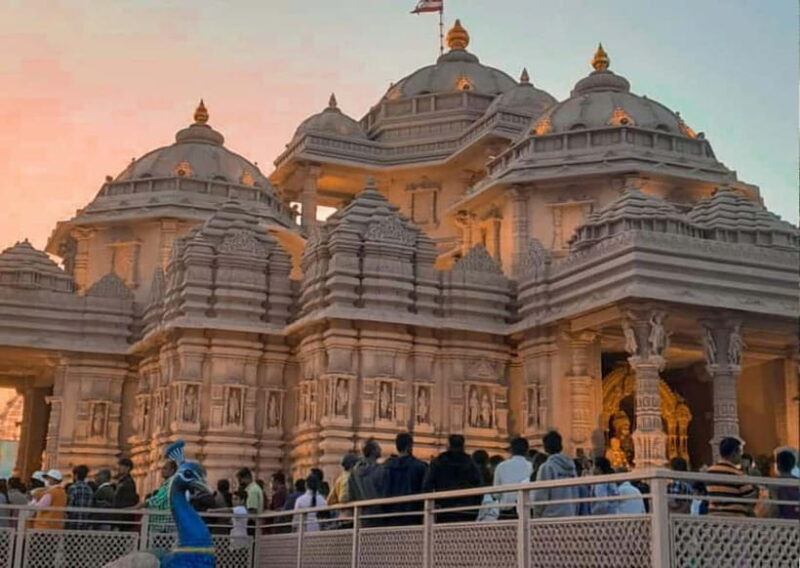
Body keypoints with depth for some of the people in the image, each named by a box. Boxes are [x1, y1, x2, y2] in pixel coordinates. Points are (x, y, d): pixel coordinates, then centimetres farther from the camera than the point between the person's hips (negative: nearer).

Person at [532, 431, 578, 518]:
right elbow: (575, 495, 12)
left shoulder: (547, 467, -8)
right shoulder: (571, 466, 10)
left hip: (551, 516, -6)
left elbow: (540, 496, -9)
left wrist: (537, 514, 3)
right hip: (570, 515, 6)